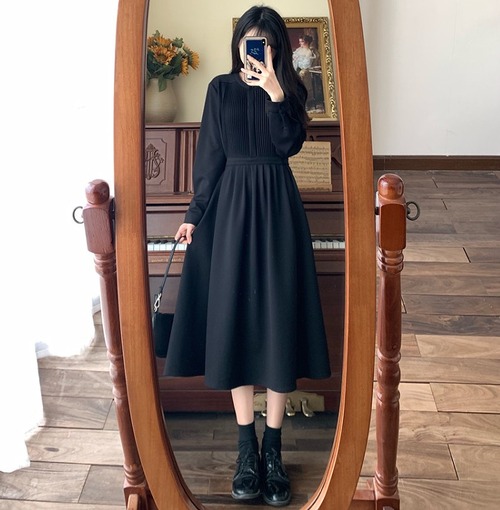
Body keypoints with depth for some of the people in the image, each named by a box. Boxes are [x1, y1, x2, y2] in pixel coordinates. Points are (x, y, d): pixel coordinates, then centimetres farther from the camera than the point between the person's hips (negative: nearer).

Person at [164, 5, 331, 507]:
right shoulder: (221, 88, 8)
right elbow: (210, 156, 6)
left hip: (276, 207, 0)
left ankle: (272, 450, 8)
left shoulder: (290, 89, 7)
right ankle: (247, 448, 11)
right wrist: (195, 214, 2)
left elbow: (290, 143, -8)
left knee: (278, 319, -2)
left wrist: (274, 92, -15)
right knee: (234, 319, 0)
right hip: (230, 206, 1)